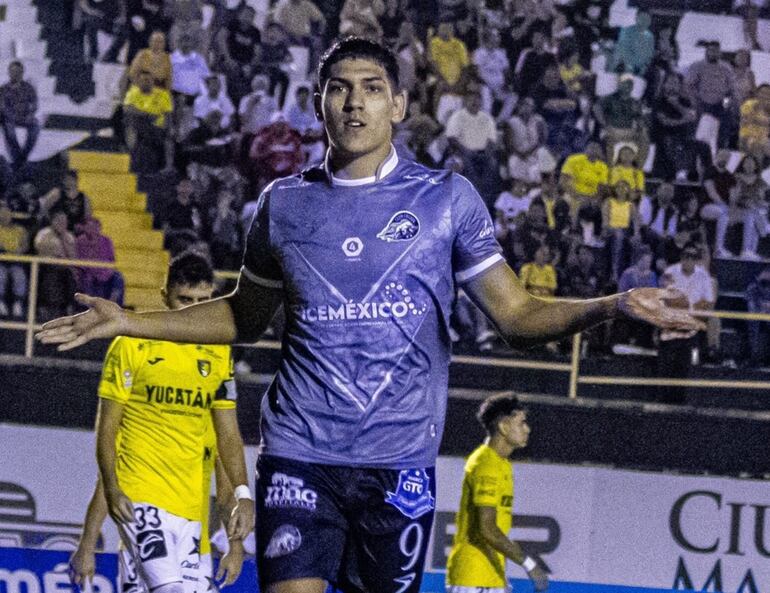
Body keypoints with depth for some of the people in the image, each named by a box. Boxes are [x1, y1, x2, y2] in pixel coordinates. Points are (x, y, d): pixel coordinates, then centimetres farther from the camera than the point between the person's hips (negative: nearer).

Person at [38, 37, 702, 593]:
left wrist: (613, 305, -12)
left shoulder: (448, 198, 5)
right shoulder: (285, 204, 10)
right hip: (298, 454, 0)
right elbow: (245, 316, 24)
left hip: (400, 461, 0)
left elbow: (516, 314, 4)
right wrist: (130, 322, 19)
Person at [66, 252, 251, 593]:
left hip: (192, 501, 5)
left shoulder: (218, 354, 12)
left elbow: (228, 434, 14)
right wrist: (111, 488, -14)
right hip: (140, 494, -5)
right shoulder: (132, 346, -1)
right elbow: (107, 426, -2)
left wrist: (242, 493, 1)